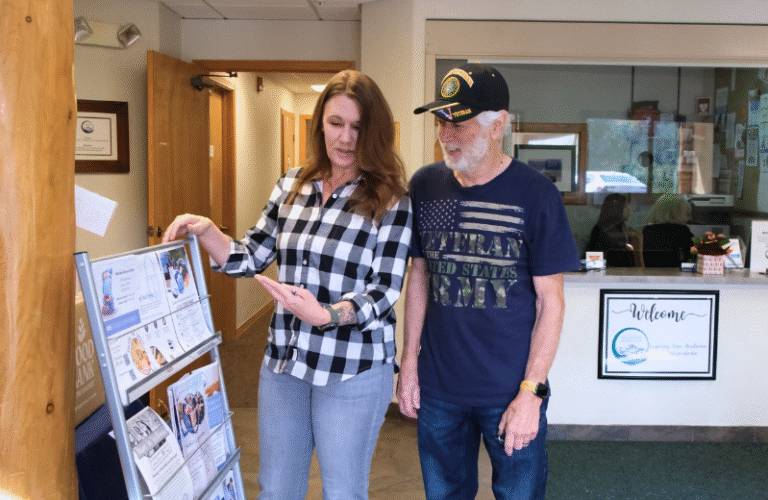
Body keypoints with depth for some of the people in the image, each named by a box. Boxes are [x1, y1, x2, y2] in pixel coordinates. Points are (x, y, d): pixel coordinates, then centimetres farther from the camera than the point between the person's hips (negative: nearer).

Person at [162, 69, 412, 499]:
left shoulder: (390, 201, -10)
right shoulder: (290, 187, 5)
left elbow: (384, 290, -13)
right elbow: (250, 258, 10)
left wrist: (327, 314, -27)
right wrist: (205, 230, -7)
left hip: (354, 371, -5)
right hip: (284, 362, 5)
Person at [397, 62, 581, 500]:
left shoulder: (535, 194, -11)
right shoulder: (425, 185, 1)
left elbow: (550, 301, -9)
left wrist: (531, 392, -13)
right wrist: (409, 362, 7)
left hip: (512, 392, -3)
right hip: (438, 389, 4)